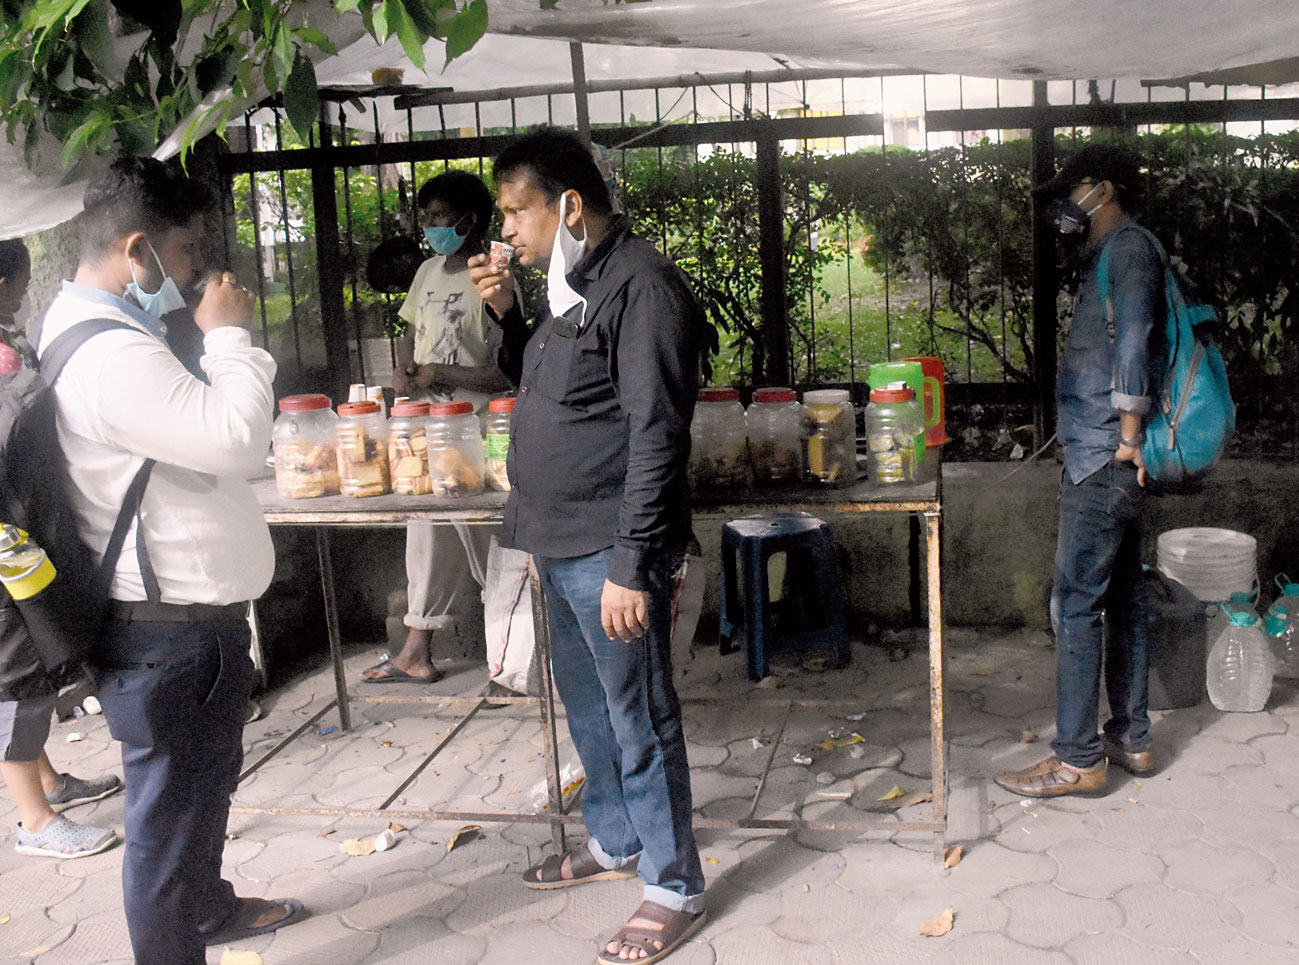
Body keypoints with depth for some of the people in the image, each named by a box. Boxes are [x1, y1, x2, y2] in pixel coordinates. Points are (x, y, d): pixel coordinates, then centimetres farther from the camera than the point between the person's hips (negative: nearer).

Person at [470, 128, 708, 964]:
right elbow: (537, 383, 24)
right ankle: (615, 842, 41)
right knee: (588, 706, 22)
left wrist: (631, 566, -23)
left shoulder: (640, 285, -17)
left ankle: (676, 887, 19)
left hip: (611, 551, -9)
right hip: (561, 542, 10)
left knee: (640, 721, 2)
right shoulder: (571, 283, 12)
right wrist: (507, 316, 7)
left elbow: (655, 436, -21)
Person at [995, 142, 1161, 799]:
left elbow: (1134, 341, -19)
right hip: (1102, 457, 11)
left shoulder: (1129, 249, -10)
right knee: (1123, 597, 13)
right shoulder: (1108, 255, 21)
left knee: (1075, 604, -8)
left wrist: (1128, 432, -20)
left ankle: (1077, 759, -2)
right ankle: (1131, 739, 23)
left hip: (1103, 457, -11)